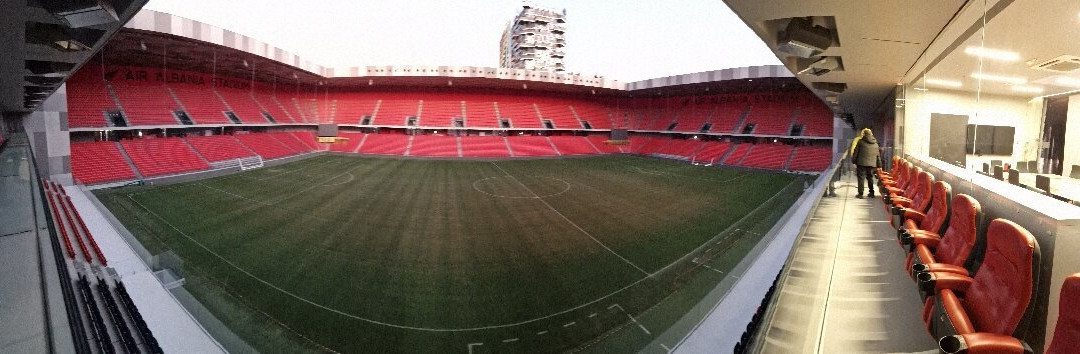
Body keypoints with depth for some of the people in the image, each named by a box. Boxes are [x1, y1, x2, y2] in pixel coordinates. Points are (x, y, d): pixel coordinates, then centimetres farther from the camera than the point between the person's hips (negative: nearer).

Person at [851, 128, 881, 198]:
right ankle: (872, 193, 22)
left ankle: (860, 193, -2)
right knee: (870, 177, 17)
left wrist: (854, 162, 2)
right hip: (872, 164, 4)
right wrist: (879, 165, 20)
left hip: (862, 163, -4)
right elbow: (878, 155, 14)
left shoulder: (860, 141, -3)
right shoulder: (875, 143, 11)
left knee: (861, 178, 0)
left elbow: (855, 152, -4)